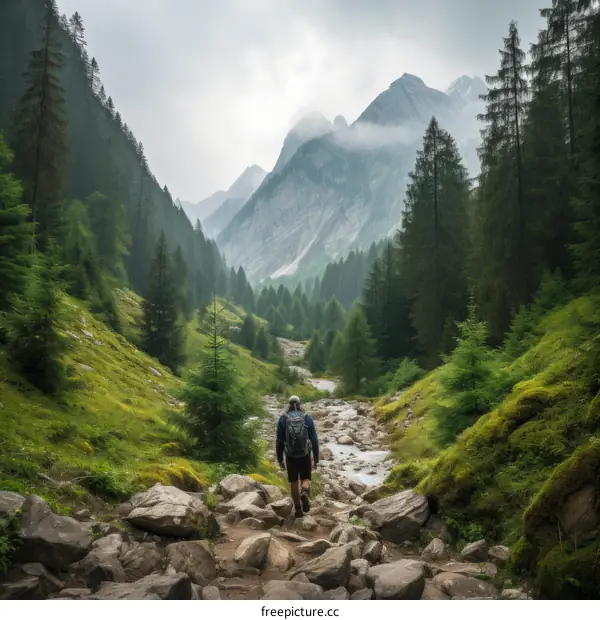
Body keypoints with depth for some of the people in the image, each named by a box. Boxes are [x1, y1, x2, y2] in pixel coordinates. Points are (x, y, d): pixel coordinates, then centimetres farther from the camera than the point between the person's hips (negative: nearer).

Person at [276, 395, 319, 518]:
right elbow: (314, 440, -2)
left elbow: (279, 441, -3)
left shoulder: (283, 419, -4)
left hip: (290, 456, 0)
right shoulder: (307, 418, -2)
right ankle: (304, 493, -17)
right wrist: (316, 458, 5)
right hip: (305, 455, 0)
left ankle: (298, 509, 15)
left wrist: (279, 459, 7)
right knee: (305, 479, 14)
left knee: (293, 482, 14)